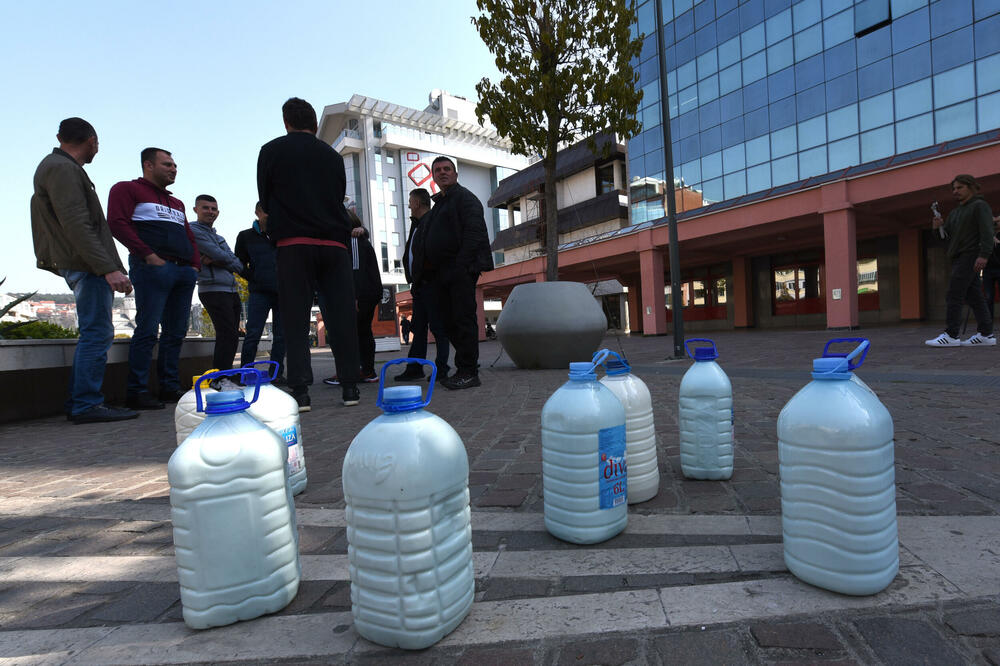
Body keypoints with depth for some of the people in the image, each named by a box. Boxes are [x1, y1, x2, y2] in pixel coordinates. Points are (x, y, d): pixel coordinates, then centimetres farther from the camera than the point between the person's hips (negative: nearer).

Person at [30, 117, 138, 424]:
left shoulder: (57, 166, 24)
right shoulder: (62, 169, -9)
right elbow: (76, 226, -20)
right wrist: (109, 268, -25)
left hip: (86, 267, 11)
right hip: (88, 265, -11)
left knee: (94, 334, 12)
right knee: (97, 333, -10)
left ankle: (79, 403, 17)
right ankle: (86, 405, -7)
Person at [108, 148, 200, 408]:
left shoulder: (176, 203, 30)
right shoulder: (127, 189, 8)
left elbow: (189, 237, 29)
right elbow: (117, 223, -6)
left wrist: (195, 264, 11)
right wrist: (148, 255, -15)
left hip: (184, 270, 7)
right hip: (153, 268, -7)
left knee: (176, 332, 4)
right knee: (148, 329, -11)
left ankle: (170, 387, 9)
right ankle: (137, 392, -7)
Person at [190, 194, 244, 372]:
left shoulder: (218, 236, 24)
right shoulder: (193, 231, -2)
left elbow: (234, 259, 10)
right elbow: (222, 257, -12)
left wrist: (214, 260, -8)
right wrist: (238, 266, 5)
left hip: (231, 290, 8)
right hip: (213, 290, -8)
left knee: (231, 337, 7)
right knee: (228, 336, -16)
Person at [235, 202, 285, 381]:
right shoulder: (246, 236, 11)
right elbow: (239, 264, 8)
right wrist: (254, 279, -6)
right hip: (259, 292, -2)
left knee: (280, 335, 3)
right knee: (253, 334, -9)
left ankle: (277, 373, 10)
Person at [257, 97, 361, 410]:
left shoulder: (272, 150, 7)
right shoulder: (333, 156, 13)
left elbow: (265, 200, 11)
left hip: (293, 244, -2)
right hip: (334, 244, 2)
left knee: (296, 320, 0)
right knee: (341, 316, 2)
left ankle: (300, 391, -6)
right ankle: (350, 387, 2)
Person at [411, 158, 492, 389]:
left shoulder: (464, 197, 1)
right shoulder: (438, 203, 27)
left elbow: (475, 231, -12)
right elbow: (421, 239, 27)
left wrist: (462, 265, -20)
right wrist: (423, 270, 13)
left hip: (459, 272, -9)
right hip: (439, 273, 9)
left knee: (463, 319, -9)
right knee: (448, 321, 8)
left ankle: (468, 372, -5)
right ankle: (464, 369, 16)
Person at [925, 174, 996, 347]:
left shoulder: (980, 205, -2)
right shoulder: (954, 213, 23)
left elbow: (987, 231, -12)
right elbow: (948, 236, 21)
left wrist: (983, 255, -22)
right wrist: (940, 227, 0)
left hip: (970, 256, -9)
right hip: (958, 258, 9)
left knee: (953, 294, -15)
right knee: (973, 296, 7)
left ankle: (951, 335, -16)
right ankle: (986, 334, 9)